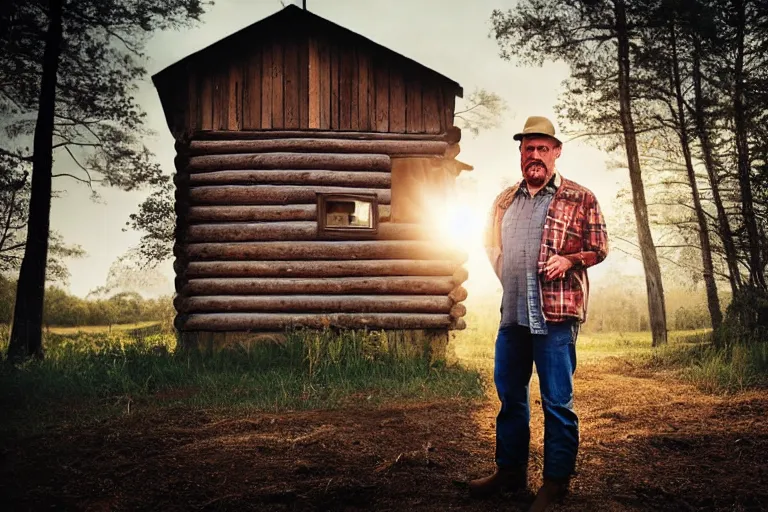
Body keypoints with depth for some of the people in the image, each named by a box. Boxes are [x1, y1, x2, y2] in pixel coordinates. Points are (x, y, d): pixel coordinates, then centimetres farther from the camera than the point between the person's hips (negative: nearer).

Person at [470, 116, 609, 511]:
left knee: (557, 401, 1)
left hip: (555, 315, -5)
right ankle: (509, 471, 28)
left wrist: (569, 259, -16)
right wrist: (504, 272, 13)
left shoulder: (580, 199, 0)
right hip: (511, 313, 6)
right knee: (509, 395, 14)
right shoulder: (505, 200, 14)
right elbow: (491, 243, 27)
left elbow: (599, 248, 1)